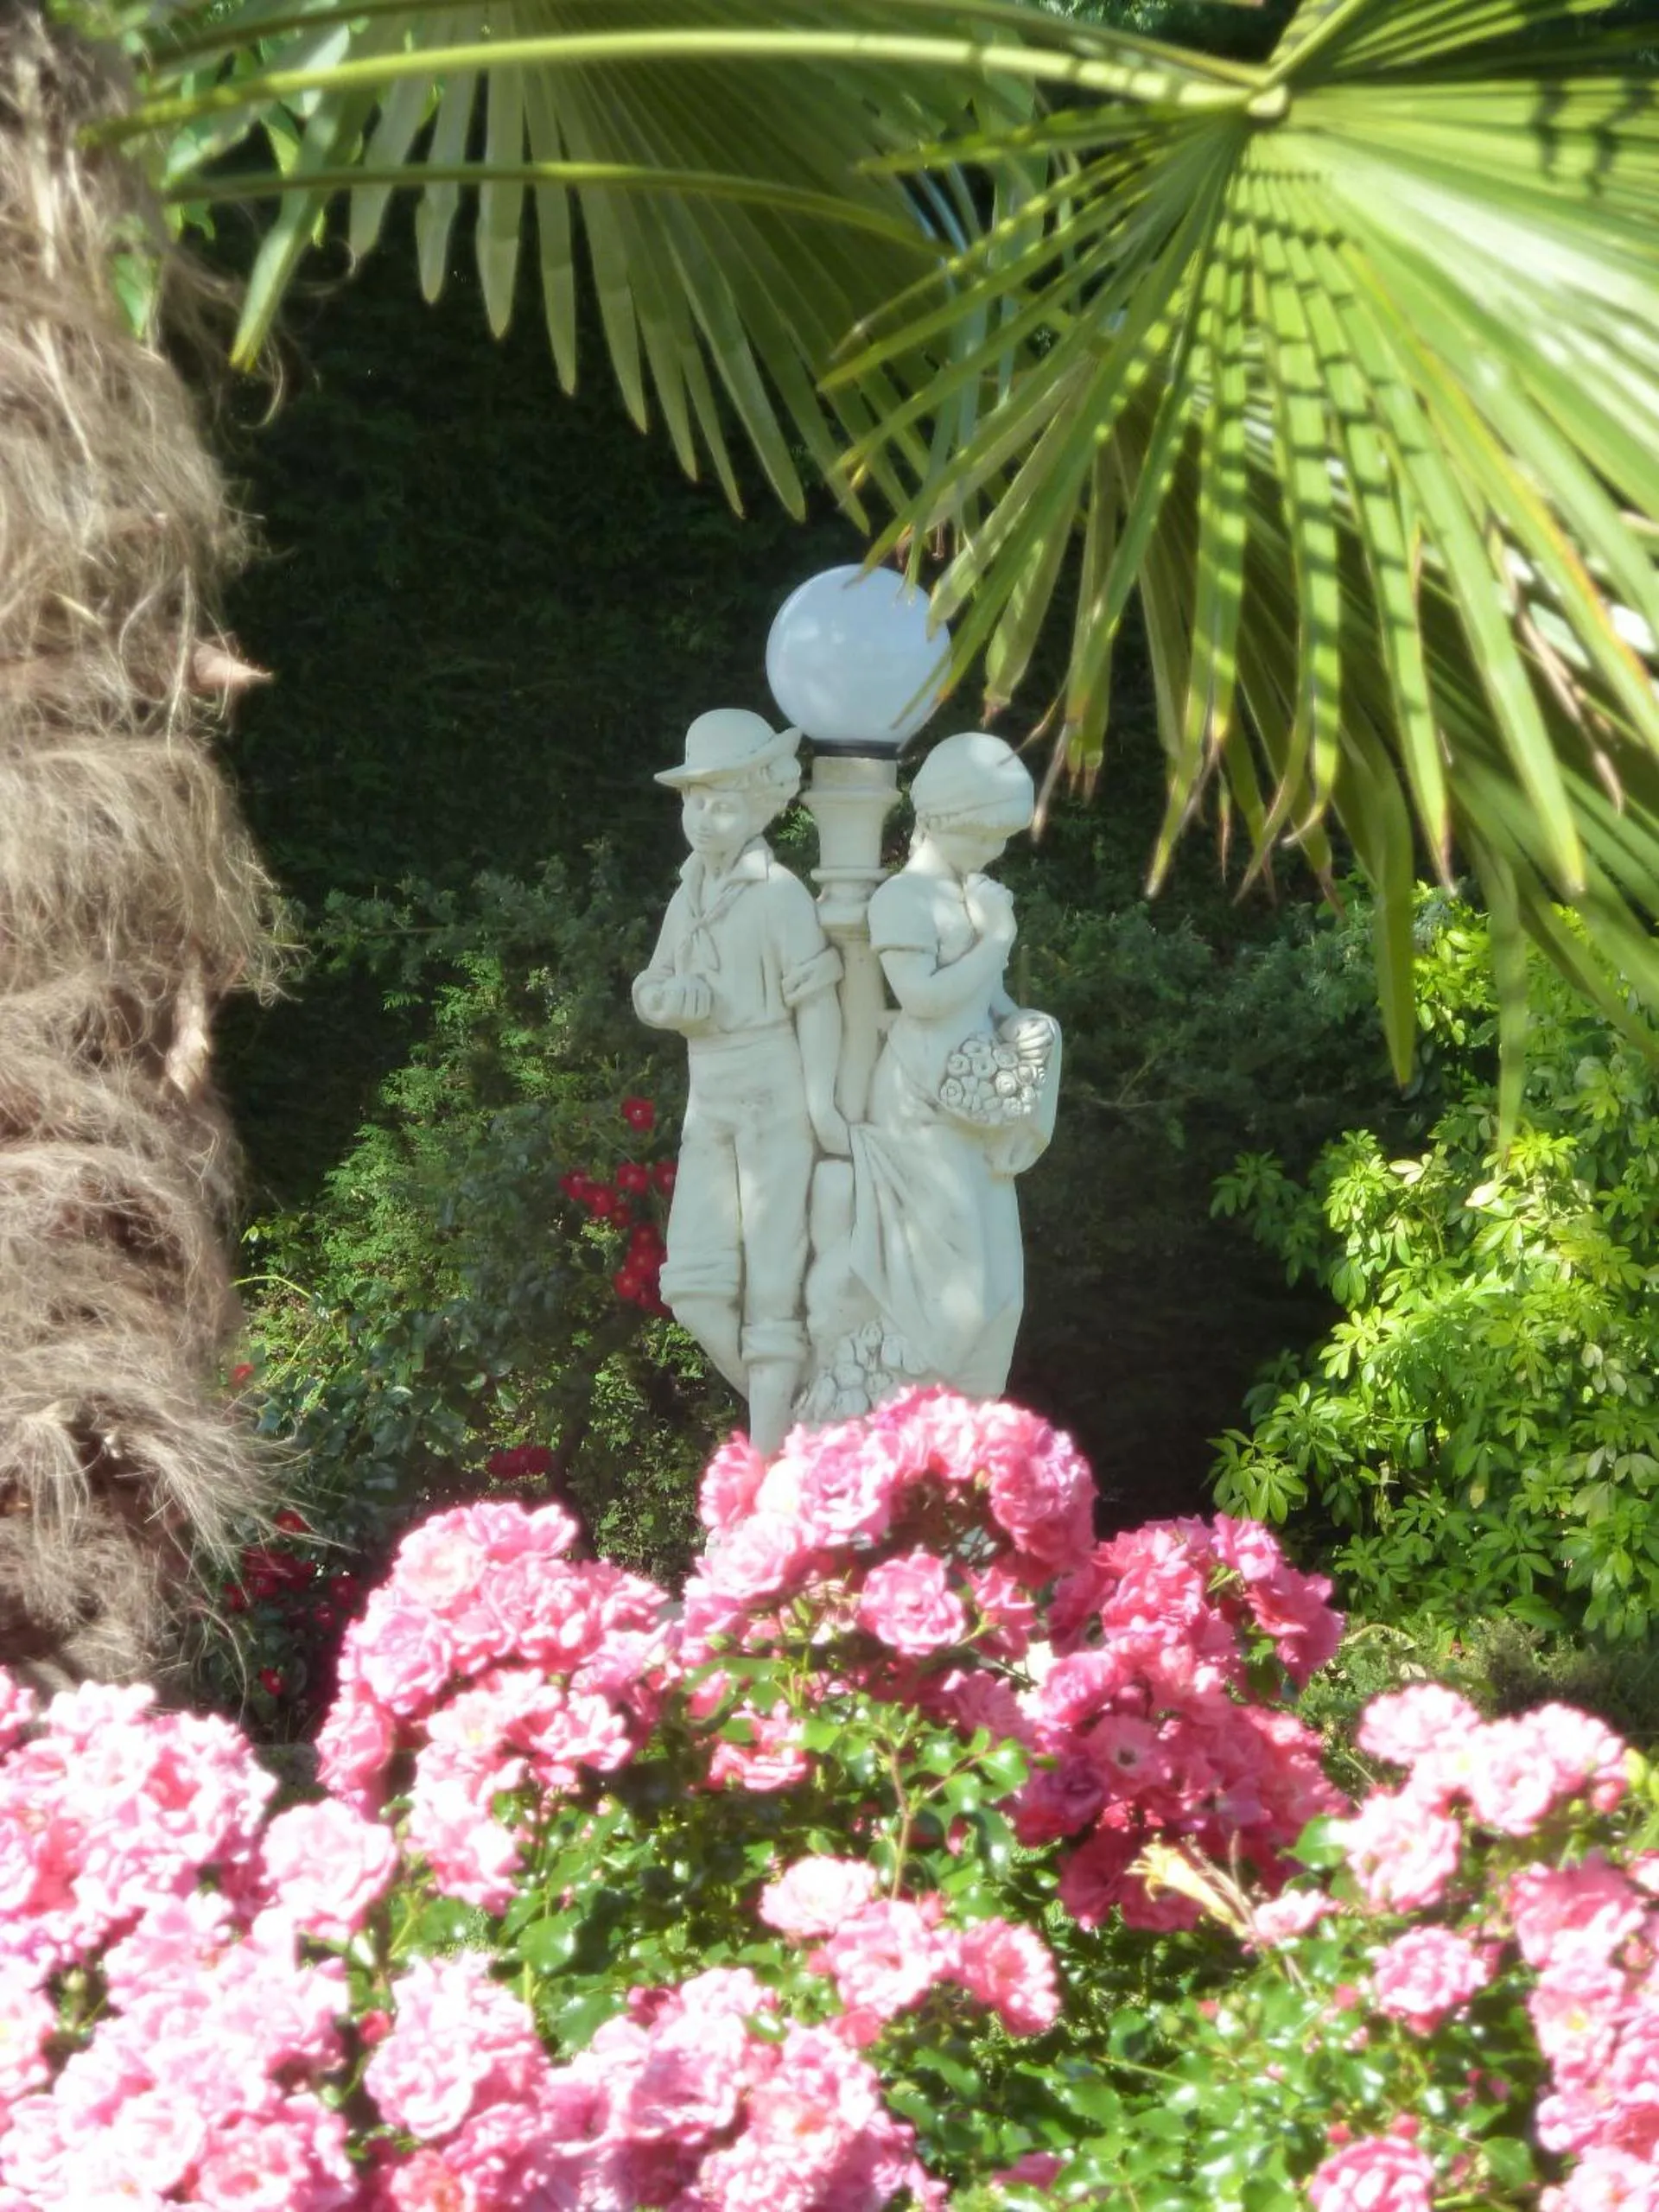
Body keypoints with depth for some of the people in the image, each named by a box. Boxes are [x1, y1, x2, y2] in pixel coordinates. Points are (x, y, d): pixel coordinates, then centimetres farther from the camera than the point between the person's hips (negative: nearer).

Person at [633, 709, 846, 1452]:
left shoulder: (778, 893, -11)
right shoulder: (687, 897, 12)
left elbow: (816, 998, -13)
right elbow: (649, 992, 15)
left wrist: (822, 1100, -18)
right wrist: (680, 997, -8)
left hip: (776, 1098, -7)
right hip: (710, 1102, 7)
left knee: (772, 1281, -5)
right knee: (693, 1285, 1)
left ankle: (767, 1451, -1)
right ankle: (784, 1409, 18)